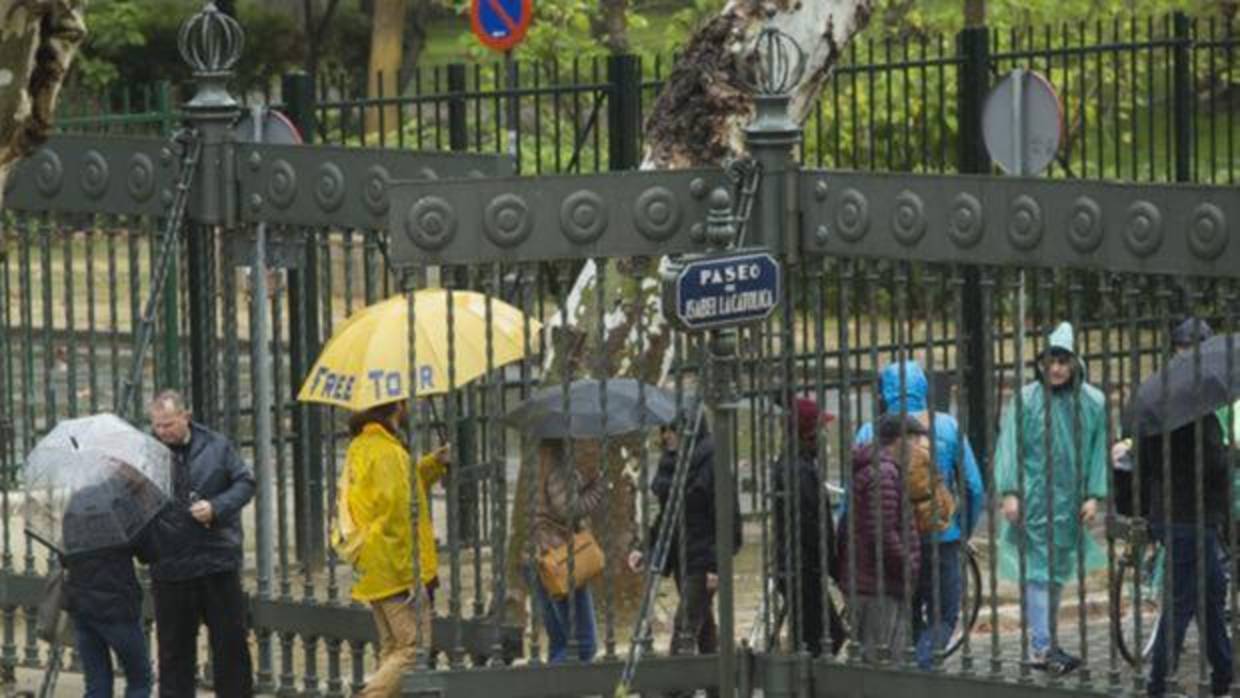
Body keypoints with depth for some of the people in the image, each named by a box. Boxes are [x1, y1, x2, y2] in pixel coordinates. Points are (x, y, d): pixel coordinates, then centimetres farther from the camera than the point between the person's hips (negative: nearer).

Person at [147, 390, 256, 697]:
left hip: (218, 560, 0)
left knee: (231, 638, 6)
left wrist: (216, 507, -12)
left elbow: (245, 483, 3)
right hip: (170, 567, 0)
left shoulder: (217, 446, 1)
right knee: (174, 647, 7)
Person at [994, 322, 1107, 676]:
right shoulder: (1025, 400, -4)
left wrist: (1094, 495, 1)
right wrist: (1009, 492, -10)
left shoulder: (1093, 402, 4)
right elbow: (1009, 447, -3)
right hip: (1033, 500, -4)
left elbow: (1099, 451, 8)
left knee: (1057, 573, 10)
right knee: (1038, 573, -9)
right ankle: (1043, 646, -14)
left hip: (1070, 504, 4)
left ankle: (1044, 646, 18)